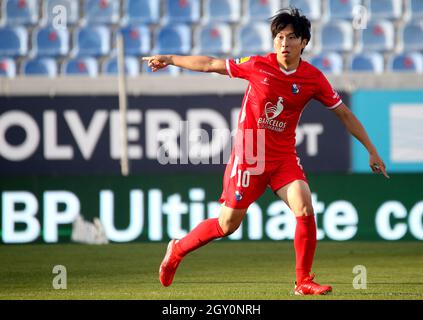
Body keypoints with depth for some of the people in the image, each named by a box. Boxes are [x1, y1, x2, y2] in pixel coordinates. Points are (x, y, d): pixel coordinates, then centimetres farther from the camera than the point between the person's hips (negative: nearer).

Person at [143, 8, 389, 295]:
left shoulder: (313, 78, -5)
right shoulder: (257, 66, -10)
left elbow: (344, 114, 4)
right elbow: (210, 65, 2)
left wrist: (372, 151, 4)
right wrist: (169, 59, 8)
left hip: (284, 158, 2)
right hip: (249, 156, -2)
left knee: (305, 210, -19)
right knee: (228, 225, 2)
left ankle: (304, 282, -5)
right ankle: (178, 249, 29)